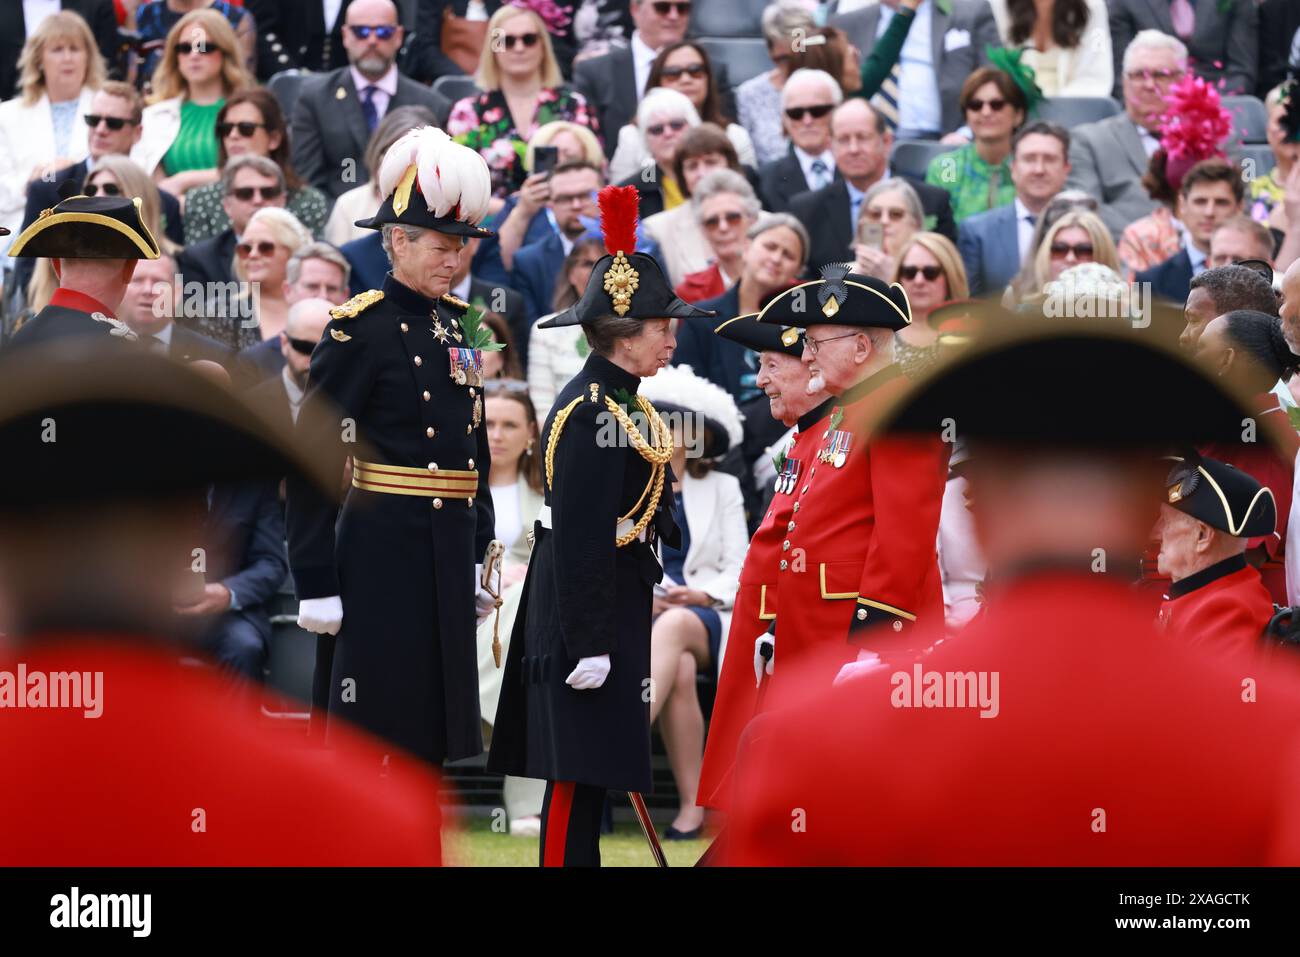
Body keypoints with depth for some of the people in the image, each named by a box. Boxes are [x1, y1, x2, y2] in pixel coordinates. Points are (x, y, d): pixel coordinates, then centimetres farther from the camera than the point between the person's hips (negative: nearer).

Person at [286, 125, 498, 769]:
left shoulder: (455, 325, 13)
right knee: (372, 737, -6)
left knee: (429, 734, 10)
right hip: (385, 547, -7)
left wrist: (478, 551, 17)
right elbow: (312, 458, -12)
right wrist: (315, 582, -15)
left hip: (448, 551, 7)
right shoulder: (360, 328, -9)